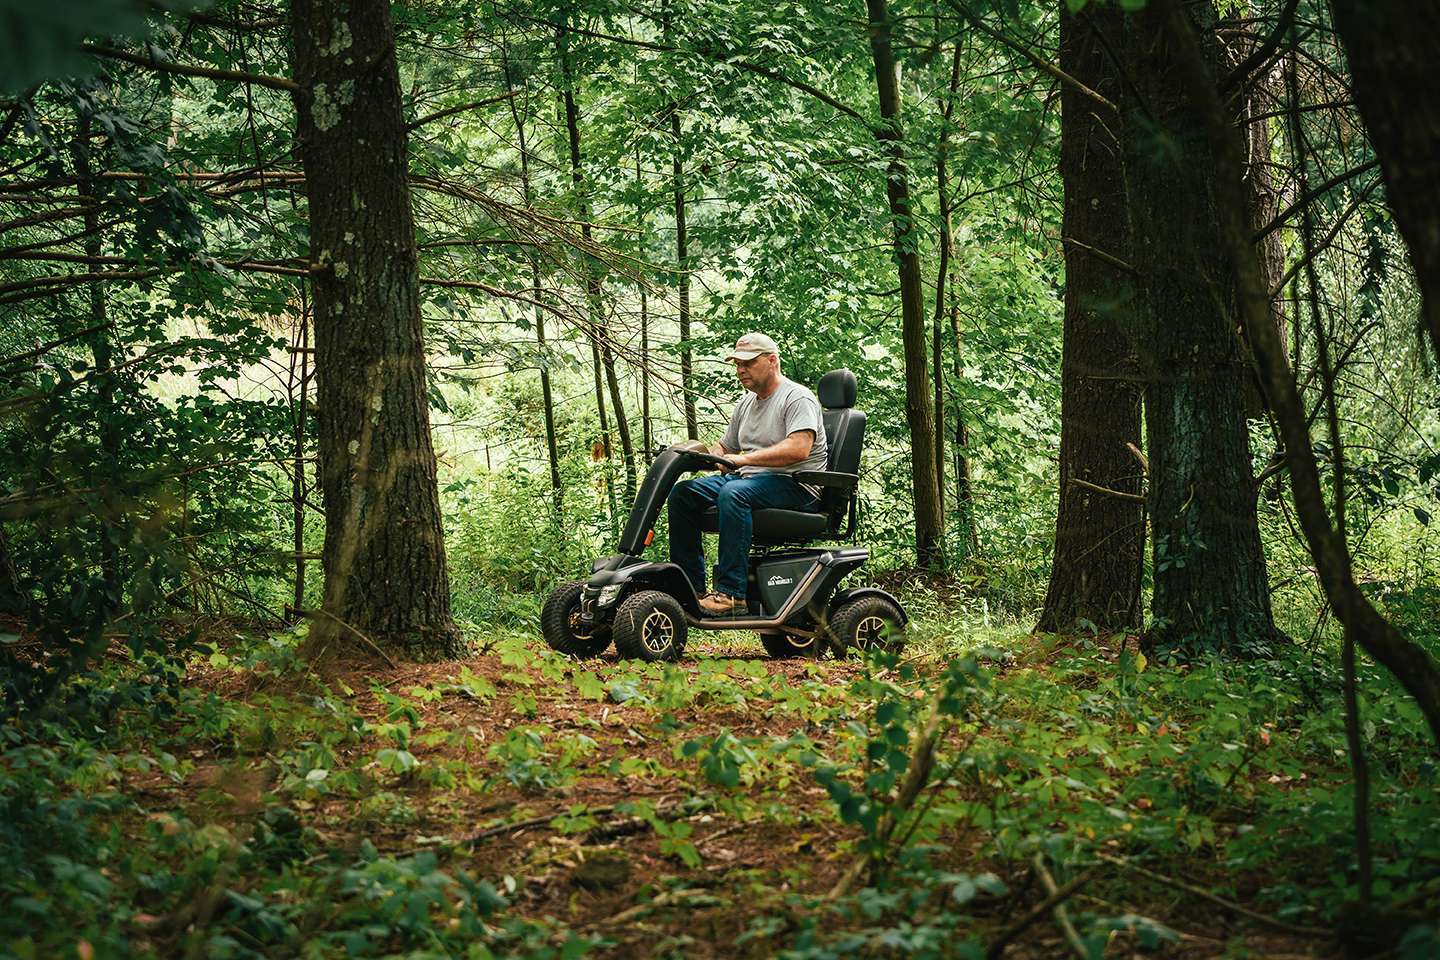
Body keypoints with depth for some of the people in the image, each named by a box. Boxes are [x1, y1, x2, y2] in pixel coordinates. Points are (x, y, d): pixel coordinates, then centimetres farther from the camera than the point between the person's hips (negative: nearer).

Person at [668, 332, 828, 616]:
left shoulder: (797, 398, -7)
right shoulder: (745, 404, 20)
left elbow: (799, 448, -23)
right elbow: (725, 449, 26)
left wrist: (745, 459, -27)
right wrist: (702, 451, 2)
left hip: (795, 485, -9)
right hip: (748, 478, 9)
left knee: (733, 494, -36)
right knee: (682, 493, -7)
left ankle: (731, 594, -38)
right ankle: (691, 586, -10)